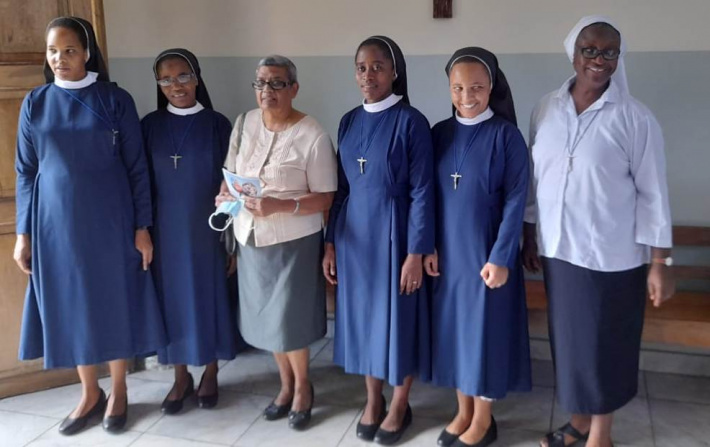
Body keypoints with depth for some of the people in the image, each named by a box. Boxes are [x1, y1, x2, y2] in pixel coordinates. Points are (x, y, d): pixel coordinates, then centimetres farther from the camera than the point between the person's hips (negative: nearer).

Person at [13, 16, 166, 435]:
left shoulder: (116, 100, -3)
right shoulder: (36, 103, 4)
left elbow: (137, 167, -1)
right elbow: (25, 172, 7)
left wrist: (143, 227, -5)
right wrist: (23, 233, 3)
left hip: (109, 221, -2)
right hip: (56, 223, 2)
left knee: (115, 301, 6)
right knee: (69, 304, 9)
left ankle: (118, 391, 24)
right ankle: (90, 393, 27)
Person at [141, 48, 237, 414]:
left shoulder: (218, 124, -3)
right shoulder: (150, 126, 1)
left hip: (207, 229, -1)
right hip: (165, 230, 2)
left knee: (210, 295, 7)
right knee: (173, 298, 9)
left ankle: (210, 375, 24)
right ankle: (181, 377, 25)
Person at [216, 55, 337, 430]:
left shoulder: (312, 136, -15)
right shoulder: (244, 123, 2)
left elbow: (325, 198, -14)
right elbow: (231, 172, 13)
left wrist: (279, 206, -27)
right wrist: (225, 194, -8)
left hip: (293, 240, -5)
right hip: (250, 238, 5)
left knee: (289, 318, 4)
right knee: (266, 316, 15)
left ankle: (302, 387, 30)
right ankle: (286, 384, 36)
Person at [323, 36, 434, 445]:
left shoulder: (411, 121, -10)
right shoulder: (350, 121, 6)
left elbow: (422, 192, -12)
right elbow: (341, 188, 9)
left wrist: (416, 252, -15)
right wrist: (330, 242, 7)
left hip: (393, 232, -5)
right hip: (354, 233, 5)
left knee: (397, 315, 6)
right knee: (362, 313, 13)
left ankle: (400, 406, 25)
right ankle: (374, 400, 30)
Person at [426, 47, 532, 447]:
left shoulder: (506, 135, -10)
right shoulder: (440, 133, 3)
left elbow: (515, 201, -11)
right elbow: (430, 195, 7)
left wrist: (501, 257, -15)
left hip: (487, 251, -4)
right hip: (448, 252, 5)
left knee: (486, 328, 5)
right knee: (453, 327, 12)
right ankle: (464, 411, 30)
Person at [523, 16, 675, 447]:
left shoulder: (634, 117, -10)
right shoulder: (547, 109, 3)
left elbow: (654, 193, -8)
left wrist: (660, 263, -9)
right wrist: (530, 237, 11)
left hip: (611, 258, -4)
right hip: (557, 251, 4)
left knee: (603, 345, 8)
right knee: (569, 340, 16)